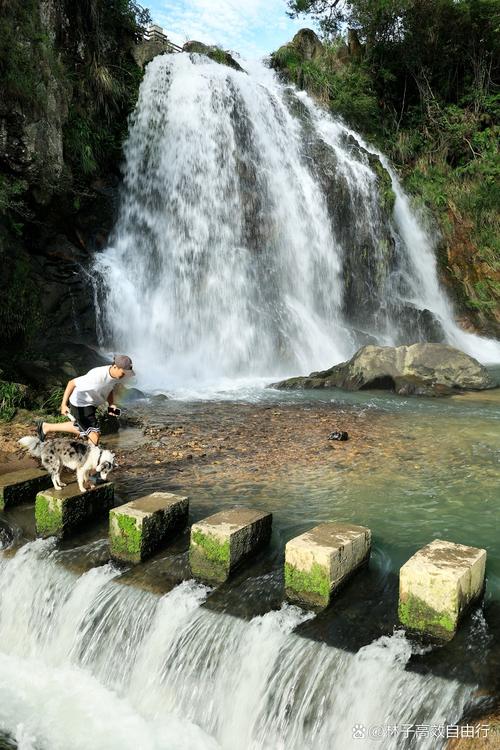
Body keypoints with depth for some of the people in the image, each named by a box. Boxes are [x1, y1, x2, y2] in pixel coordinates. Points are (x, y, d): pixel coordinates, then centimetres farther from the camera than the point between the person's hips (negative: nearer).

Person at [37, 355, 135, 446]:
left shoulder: (116, 375, -13)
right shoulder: (98, 377, -37)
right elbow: (72, 383, -29)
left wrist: (111, 404, -7)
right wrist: (63, 404, -32)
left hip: (91, 404, 9)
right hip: (80, 404, -9)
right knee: (94, 434, -12)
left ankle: (46, 427, 42)